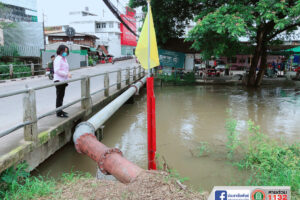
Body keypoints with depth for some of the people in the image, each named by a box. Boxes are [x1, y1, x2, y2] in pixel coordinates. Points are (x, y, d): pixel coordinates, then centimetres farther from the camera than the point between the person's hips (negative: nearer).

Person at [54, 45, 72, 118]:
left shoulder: (64, 59, 16)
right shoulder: (58, 59, -14)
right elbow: (57, 71, -21)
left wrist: (68, 74, 10)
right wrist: (67, 74, -22)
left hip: (63, 80, 9)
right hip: (59, 80, -9)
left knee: (61, 96, 15)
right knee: (59, 96, -4)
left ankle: (60, 111, 26)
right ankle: (59, 113, 2)